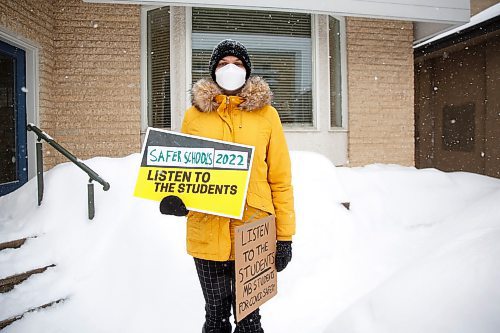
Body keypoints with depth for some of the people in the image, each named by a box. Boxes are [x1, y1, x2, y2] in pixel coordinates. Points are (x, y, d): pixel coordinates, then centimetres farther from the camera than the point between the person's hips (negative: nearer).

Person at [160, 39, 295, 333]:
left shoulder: (266, 113, 0)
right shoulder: (195, 114, 4)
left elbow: (280, 178, -1)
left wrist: (285, 235, -3)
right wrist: (175, 197, -10)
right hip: (207, 233, 1)